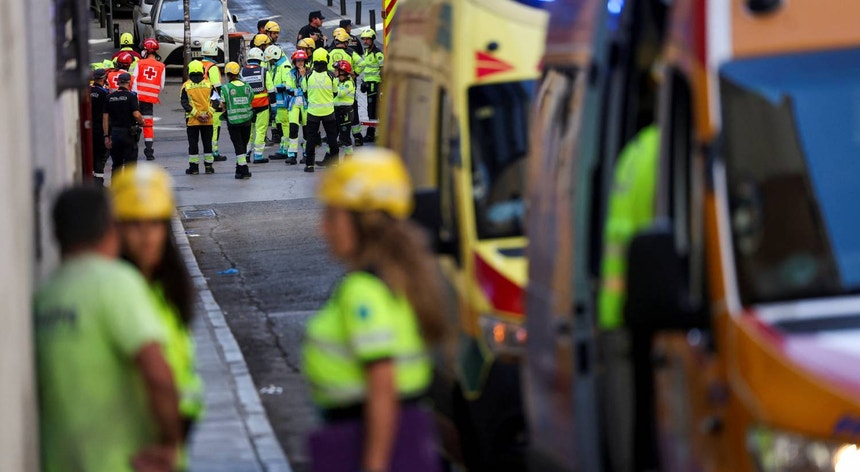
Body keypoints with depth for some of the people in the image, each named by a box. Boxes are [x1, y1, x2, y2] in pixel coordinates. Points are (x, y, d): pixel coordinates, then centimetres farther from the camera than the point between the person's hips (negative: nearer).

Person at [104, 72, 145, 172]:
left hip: (114, 132, 4)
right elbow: (136, 115, -19)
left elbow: (105, 118, 3)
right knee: (130, 163, 1)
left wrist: (106, 136, 5)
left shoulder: (110, 97, 5)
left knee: (116, 164, 13)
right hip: (128, 133, -4)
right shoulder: (131, 96, -9)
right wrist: (142, 122, 3)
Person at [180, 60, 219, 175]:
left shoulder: (186, 86, -3)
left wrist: (196, 114, -11)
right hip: (208, 121, 2)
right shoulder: (208, 85, 1)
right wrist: (208, 114, -7)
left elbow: (185, 103, -9)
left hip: (192, 121, -2)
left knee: (193, 143, 5)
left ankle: (194, 167, 4)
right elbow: (215, 101, -4)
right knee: (207, 143, 10)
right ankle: (209, 166, 11)